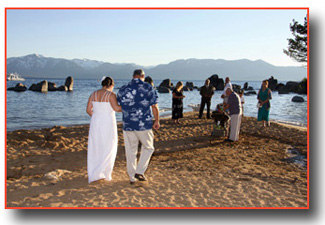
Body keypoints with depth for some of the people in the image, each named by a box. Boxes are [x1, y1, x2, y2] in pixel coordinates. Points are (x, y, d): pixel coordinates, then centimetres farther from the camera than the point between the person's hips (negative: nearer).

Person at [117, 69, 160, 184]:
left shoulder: (123, 89, 5)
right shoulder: (148, 88, -4)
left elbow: (119, 106, 16)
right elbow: (154, 106, -5)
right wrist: (157, 121, 7)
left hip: (127, 125, 3)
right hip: (144, 124, -3)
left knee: (130, 151, 12)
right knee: (148, 148, 16)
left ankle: (132, 177, 20)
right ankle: (139, 172, 7)